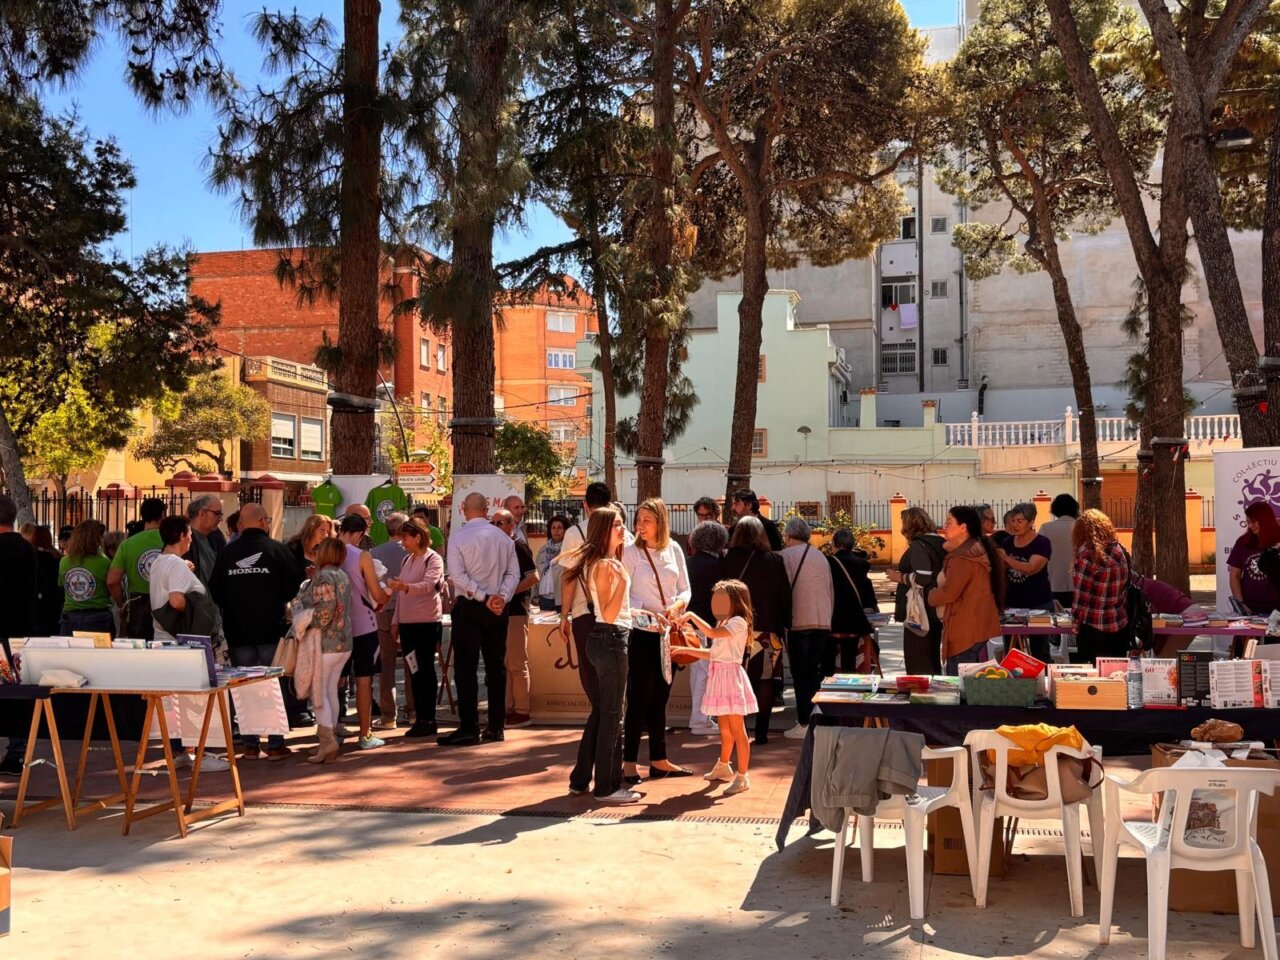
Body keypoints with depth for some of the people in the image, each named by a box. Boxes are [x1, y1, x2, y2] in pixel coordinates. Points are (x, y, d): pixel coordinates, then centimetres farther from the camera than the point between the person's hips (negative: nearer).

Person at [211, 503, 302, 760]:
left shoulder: (227, 552, 1)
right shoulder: (278, 550, -8)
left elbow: (215, 591, 6)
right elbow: (294, 587, -7)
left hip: (238, 632, 3)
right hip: (272, 630, -3)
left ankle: (250, 744, 12)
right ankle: (275, 744, 5)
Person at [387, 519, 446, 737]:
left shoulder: (433, 559, -7)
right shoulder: (407, 560, 15)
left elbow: (428, 585, -25)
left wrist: (405, 586, -42)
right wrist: (395, 621, 14)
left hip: (427, 622, -7)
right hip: (407, 622, 7)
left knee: (425, 670, -4)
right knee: (413, 671, 9)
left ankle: (428, 720, 2)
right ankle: (419, 718, 15)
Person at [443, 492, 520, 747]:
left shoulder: (458, 536, -7)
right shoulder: (503, 537, 5)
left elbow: (457, 575, -14)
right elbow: (514, 573, 1)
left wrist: (485, 598, -13)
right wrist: (501, 597, -6)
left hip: (468, 607, -4)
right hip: (497, 609, 4)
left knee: (466, 668, -1)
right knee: (496, 666, 10)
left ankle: (469, 729, -3)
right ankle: (496, 727, 12)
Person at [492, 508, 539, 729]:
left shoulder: (518, 546, -8)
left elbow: (533, 577, -15)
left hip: (516, 611, -8)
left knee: (517, 664, -4)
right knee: (503, 664, 10)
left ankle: (521, 711, 1)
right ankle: (508, 708, 16)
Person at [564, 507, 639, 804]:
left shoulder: (610, 562, 14)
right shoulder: (605, 565, -16)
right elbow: (608, 615, -21)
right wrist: (622, 582, -32)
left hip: (606, 640, 10)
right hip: (611, 638, -10)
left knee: (600, 711, 15)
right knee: (612, 714, -3)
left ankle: (580, 780, 23)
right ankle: (607, 786, 4)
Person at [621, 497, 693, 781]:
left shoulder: (674, 550, 6)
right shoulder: (631, 552, -6)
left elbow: (685, 589, 8)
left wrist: (677, 605, -13)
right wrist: (647, 614, -23)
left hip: (669, 633, 5)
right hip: (643, 633, -5)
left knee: (660, 699, 12)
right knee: (639, 698, -3)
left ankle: (658, 761, 20)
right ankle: (629, 762, 4)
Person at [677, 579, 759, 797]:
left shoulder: (738, 622, -12)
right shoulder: (724, 625, 19)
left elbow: (711, 632, -27)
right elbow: (711, 654, 20)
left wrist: (692, 615, -18)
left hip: (731, 677, -9)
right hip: (719, 677, 9)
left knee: (737, 729, -7)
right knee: (724, 728, 21)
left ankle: (743, 776, -5)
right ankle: (723, 766, 35)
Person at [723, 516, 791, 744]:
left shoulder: (729, 560, -2)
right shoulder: (775, 560, -1)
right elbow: (785, 595, 2)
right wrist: (785, 624, 11)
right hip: (767, 630, 0)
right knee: (765, 681, 6)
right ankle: (761, 732, 6)